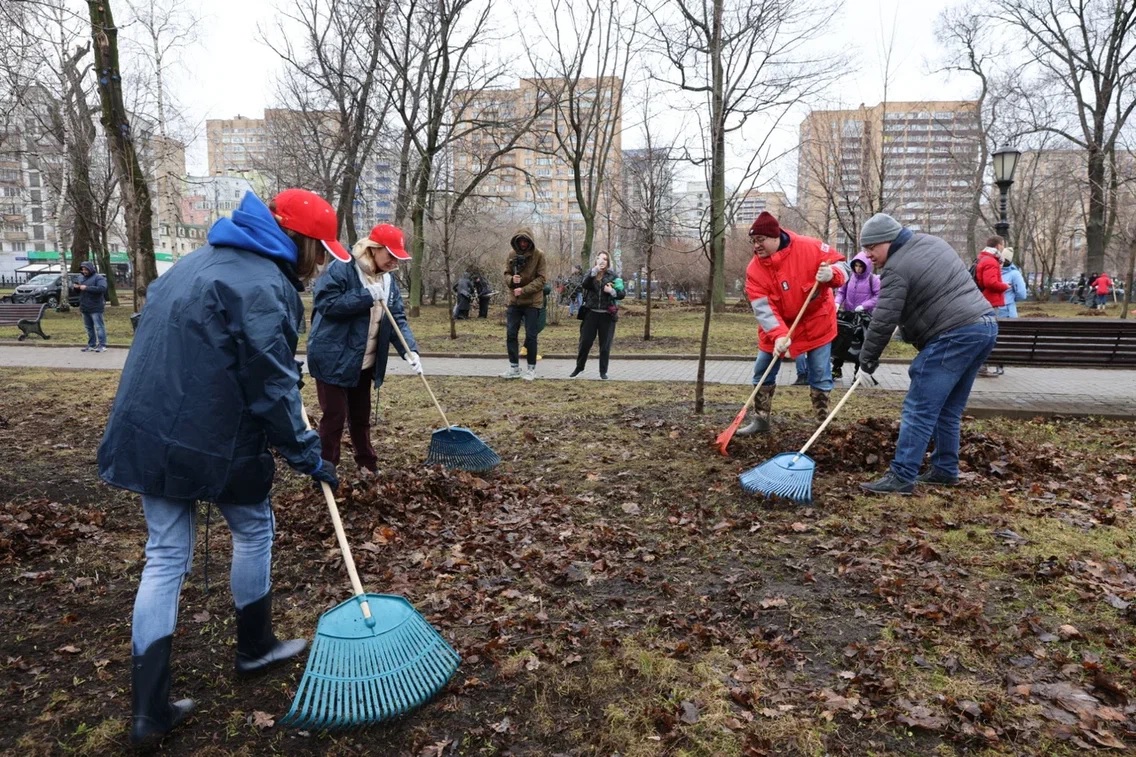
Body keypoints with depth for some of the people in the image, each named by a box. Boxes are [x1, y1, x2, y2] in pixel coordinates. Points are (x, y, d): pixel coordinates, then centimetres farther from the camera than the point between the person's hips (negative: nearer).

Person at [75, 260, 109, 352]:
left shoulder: (98, 278, -7)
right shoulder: (82, 279, 18)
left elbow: (102, 289, -24)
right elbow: (79, 292, 28)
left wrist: (86, 288, -22)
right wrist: (76, 287, 4)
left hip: (95, 308, -8)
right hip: (85, 308, 8)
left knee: (99, 326, -6)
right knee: (89, 327, 12)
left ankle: (102, 345, -3)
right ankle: (91, 345, 19)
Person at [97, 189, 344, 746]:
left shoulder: (202, 259, 14)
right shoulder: (263, 286, -17)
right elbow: (271, 389, -19)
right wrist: (309, 457, -10)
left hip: (150, 433, 8)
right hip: (212, 442, -8)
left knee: (165, 556, 12)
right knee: (254, 531, 17)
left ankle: (150, 710, 16)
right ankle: (254, 648, 35)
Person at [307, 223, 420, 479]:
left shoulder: (388, 280, 5)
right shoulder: (341, 269, -16)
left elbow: (398, 319, 1)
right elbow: (325, 303, -25)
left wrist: (409, 350, -14)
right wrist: (366, 297, -24)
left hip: (364, 362, 7)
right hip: (333, 359, -7)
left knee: (361, 416, 19)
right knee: (335, 417, 0)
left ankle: (366, 463, 34)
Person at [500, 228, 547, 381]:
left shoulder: (539, 255, -7)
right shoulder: (512, 254, 3)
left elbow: (541, 279, -10)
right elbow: (506, 274, 7)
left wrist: (524, 290, -20)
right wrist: (511, 279, -17)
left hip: (532, 302, -4)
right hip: (514, 301, 4)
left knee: (531, 336, 1)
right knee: (510, 334, 4)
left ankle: (531, 368, 13)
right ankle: (514, 368, 15)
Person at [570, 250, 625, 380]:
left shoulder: (612, 275, 2)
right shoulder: (591, 273, 3)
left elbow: (622, 294, 1)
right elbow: (584, 285, -19)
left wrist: (612, 291, -18)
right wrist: (594, 270, -28)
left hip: (607, 315, 0)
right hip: (591, 313, 0)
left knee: (605, 345, 4)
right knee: (585, 342, 3)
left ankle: (603, 372, 14)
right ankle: (579, 367, 20)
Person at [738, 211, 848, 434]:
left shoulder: (810, 248, -19)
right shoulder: (755, 270, -16)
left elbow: (842, 264, -9)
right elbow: (763, 308, -23)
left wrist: (831, 274, -34)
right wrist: (778, 335, -37)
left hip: (817, 322, -2)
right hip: (777, 327, 2)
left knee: (820, 374, 2)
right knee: (762, 371, 4)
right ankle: (760, 419, 20)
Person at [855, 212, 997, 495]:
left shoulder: (897, 268, -11)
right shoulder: (931, 241, 17)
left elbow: (883, 321, -12)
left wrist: (867, 357, 0)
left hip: (954, 336, -10)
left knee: (919, 409, -8)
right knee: (949, 409, 16)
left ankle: (901, 477, -8)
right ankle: (945, 469, 23)